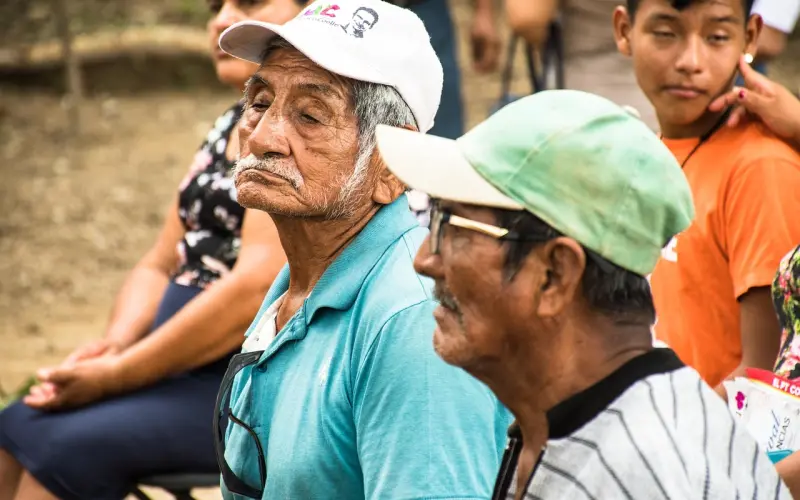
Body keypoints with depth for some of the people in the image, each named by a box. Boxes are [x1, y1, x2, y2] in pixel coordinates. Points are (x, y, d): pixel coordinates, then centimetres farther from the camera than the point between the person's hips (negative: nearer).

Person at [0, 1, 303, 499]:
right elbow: (161, 264, 17)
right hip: (189, 364, 9)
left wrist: (116, 376, -18)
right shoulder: (231, 126, 17)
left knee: (67, 447, -23)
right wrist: (114, 347, -5)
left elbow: (258, 288, -23)